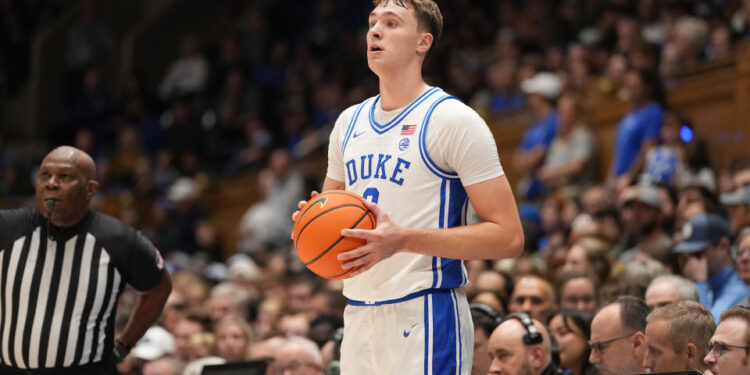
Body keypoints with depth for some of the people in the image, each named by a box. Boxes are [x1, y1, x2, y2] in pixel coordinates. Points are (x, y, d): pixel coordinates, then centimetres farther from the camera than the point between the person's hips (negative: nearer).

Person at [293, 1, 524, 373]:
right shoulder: (350, 122, 14)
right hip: (358, 315, 7)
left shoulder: (453, 119, -7)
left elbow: (508, 236, -12)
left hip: (425, 315, -7)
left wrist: (403, 239, -20)